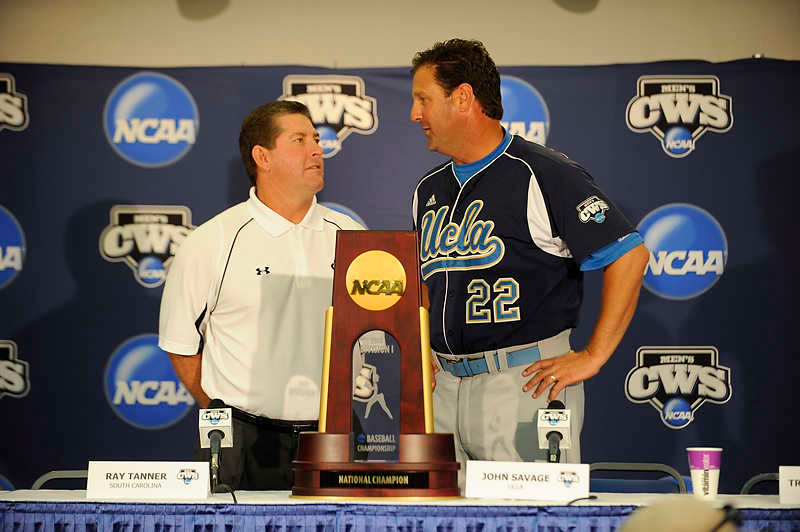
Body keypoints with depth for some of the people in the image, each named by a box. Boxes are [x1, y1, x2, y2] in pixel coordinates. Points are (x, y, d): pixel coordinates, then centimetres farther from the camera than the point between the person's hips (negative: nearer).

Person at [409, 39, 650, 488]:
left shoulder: (543, 175, -8)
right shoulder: (429, 191, 15)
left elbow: (630, 255, -11)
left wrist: (593, 357, -12)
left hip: (526, 381, -7)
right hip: (445, 387, 7)